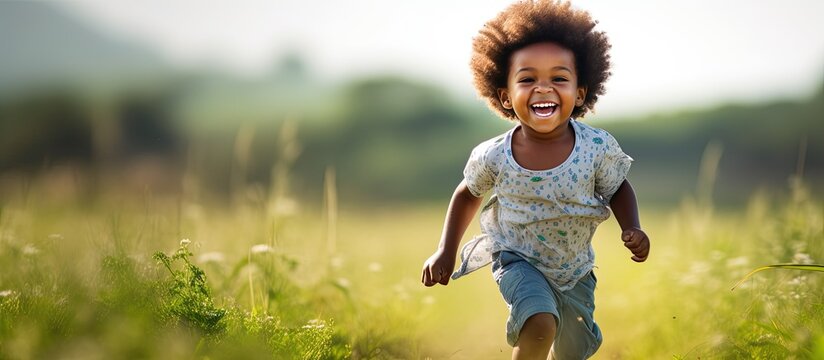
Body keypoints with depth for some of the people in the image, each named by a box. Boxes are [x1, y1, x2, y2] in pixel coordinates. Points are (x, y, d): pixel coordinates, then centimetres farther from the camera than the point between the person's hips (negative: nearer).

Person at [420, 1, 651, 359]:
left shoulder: (598, 148, -23)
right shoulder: (493, 157, -22)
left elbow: (617, 189, -3)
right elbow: (468, 194, -1)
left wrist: (632, 229, -20)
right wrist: (446, 252, -3)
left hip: (575, 269, 3)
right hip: (518, 260, -3)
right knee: (540, 326, -29)